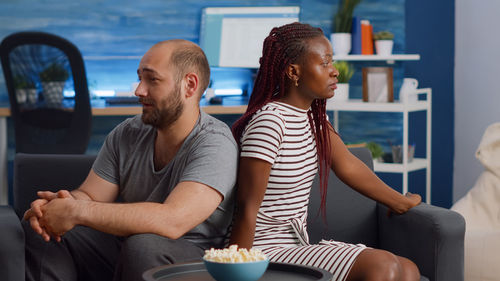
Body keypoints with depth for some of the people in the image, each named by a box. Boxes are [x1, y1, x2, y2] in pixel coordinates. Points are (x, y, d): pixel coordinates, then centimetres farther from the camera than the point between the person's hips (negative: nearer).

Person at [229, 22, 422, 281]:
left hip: (298, 245, 9)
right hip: (269, 253, -9)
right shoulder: (270, 122, -19)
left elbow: (347, 166, 18)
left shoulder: (312, 115, 8)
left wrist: (401, 202, 26)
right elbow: (247, 210, -20)